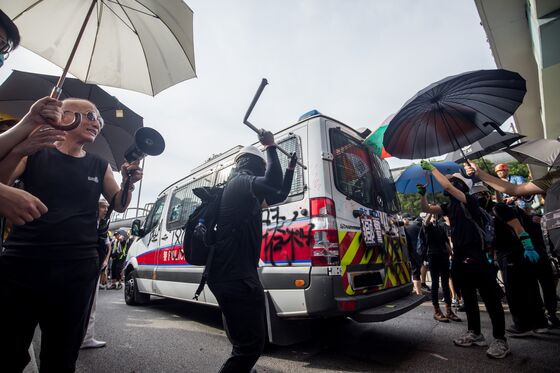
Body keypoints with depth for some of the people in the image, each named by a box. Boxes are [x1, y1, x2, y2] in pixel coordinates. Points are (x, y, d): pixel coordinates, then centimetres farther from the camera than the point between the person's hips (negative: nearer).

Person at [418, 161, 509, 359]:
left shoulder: (470, 201, -8)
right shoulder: (449, 206, 13)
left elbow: (447, 186, -22)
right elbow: (427, 209, 12)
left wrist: (432, 168, -13)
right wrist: (423, 194, -4)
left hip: (475, 256, -8)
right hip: (459, 256, 8)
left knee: (490, 298, 0)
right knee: (468, 297, 15)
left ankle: (500, 340, 10)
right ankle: (475, 334, 26)